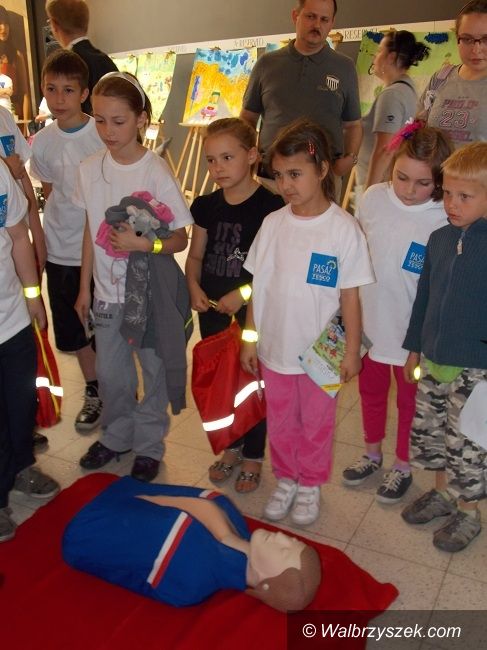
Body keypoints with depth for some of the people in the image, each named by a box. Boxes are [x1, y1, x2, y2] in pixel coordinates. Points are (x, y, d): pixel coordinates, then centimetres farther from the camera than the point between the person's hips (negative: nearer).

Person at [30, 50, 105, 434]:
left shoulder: (105, 134, -10)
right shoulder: (42, 142, 0)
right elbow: (49, 191, 13)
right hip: (61, 252, 4)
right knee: (74, 332, 13)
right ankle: (94, 392, 33)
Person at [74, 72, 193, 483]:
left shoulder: (156, 173, -16)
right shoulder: (90, 169, -3)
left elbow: (180, 240, -12)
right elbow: (91, 231, 7)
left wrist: (142, 243, -30)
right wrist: (84, 287, 11)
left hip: (151, 291, -4)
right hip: (107, 290, 4)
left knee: (154, 370, 12)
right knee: (110, 372, 17)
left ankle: (149, 444, 33)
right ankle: (116, 436, 41)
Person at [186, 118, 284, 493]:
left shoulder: (270, 206, -15)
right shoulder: (206, 206, 2)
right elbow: (196, 255, 10)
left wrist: (244, 293, -22)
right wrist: (194, 287, -8)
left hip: (254, 310, -5)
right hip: (212, 309, 5)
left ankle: (253, 456, 29)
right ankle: (232, 447, 38)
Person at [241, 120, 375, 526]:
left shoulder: (344, 228, -14)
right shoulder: (273, 224, -3)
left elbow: (350, 296, -9)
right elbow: (259, 288, 3)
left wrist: (352, 351, -6)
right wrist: (249, 340, 5)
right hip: (274, 349, 4)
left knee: (316, 425, 16)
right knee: (280, 424, 19)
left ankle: (310, 486, 39)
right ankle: (286, 480, 43)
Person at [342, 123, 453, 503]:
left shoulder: (443, 221, -20)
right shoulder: (374, 198, -9)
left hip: (411, 329, -4)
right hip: (370, 320, 4)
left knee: (409, 398, 17)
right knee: (371, 389, 22)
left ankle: (403, 466, 40)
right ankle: (372, 453, 46)